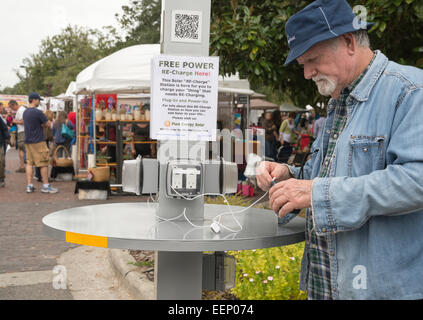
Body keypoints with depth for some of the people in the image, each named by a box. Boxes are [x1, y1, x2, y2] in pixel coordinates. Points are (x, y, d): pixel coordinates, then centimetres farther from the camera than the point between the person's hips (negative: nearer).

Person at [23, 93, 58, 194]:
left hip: (28, 141, 8)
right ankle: (46, 186, 3)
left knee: (29, 163, 9)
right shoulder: (38, 112, -15)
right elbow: (48, 124, -10)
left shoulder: (25, 112, 10)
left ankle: (29, 186, 8)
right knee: (43, 164, 0)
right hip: (38, 141, -8)